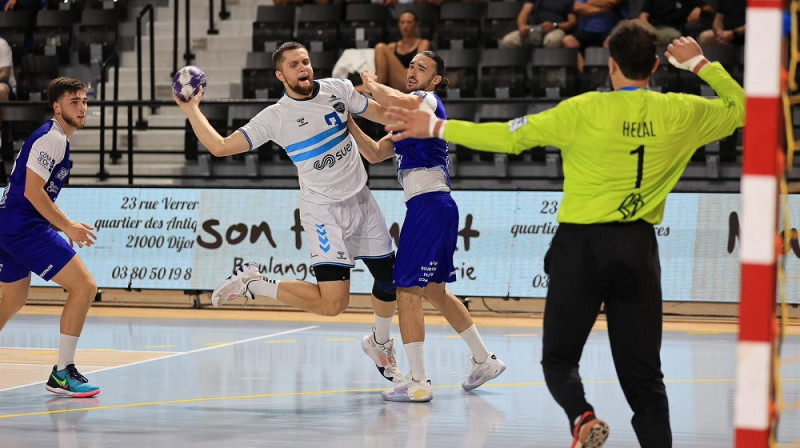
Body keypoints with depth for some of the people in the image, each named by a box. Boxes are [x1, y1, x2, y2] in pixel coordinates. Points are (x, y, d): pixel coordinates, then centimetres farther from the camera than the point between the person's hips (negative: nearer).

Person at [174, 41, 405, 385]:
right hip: (324, 211, -5)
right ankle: (251, 283, 0)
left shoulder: (337, 89, 1)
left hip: (362, 201, 5)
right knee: (332, 303, -17)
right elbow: (220, 147, -11)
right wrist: (191, 110, -15)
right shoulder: (275, 117, -11)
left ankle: (380, 344, 40)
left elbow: (382, 114, 12)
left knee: (390, 278, 13)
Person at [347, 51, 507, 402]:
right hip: (429, 206, 10)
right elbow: (375, 153, 23)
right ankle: (485, 360, 28)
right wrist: (349, 123, 12)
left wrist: (371, 84, -8)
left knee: (408, 290, -10)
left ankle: (418, 383, -11)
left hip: (430, 205, -10)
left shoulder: (428, 100, -5)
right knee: (434, 292, 20)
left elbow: (394, 100, -27)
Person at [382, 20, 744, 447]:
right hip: (639, 248, 2)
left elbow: (511, 136, -9)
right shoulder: (680, 113, -2)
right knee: (642, 372, 8)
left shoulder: (586, 110, -10)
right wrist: (701, 64, 22)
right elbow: (739, 108, 15)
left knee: (559, 358, 11)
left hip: (583, 244, -2)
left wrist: (436, 127, -1)